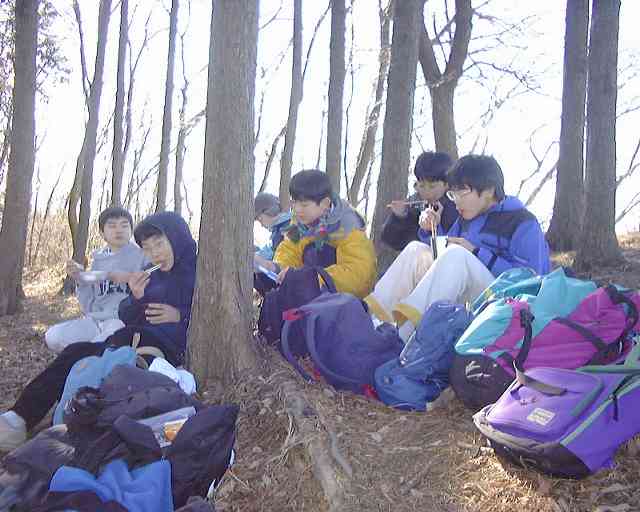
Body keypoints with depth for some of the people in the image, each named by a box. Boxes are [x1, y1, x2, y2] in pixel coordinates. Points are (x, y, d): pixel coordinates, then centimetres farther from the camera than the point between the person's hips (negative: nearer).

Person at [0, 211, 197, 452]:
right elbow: (126, 318, 17)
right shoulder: (152, 277, 21)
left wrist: (180, 316, -14)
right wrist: (135, 298, -4)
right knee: (76, 352, -11)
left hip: (171, 349, -7)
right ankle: (20, 417, -20)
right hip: (140, 341, 7)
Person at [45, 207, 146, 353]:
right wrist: (80, 279, 3)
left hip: (125, 320, -5)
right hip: (95, 320, 6)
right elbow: (89, 306, 16)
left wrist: (130, 279, -17)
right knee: (53, 336, -17)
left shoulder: (142, 255, 3)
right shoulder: (98, 260, 17)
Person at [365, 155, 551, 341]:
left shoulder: (523, 222, -5)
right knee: (416, 249, -1)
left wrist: (476, 252, -16)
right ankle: (376, 313, -23)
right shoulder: (467, 218, 17)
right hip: (460, 303, 7)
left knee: (456, 254, -29)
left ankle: (405, 329, -38)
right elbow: (445, 259, 22)